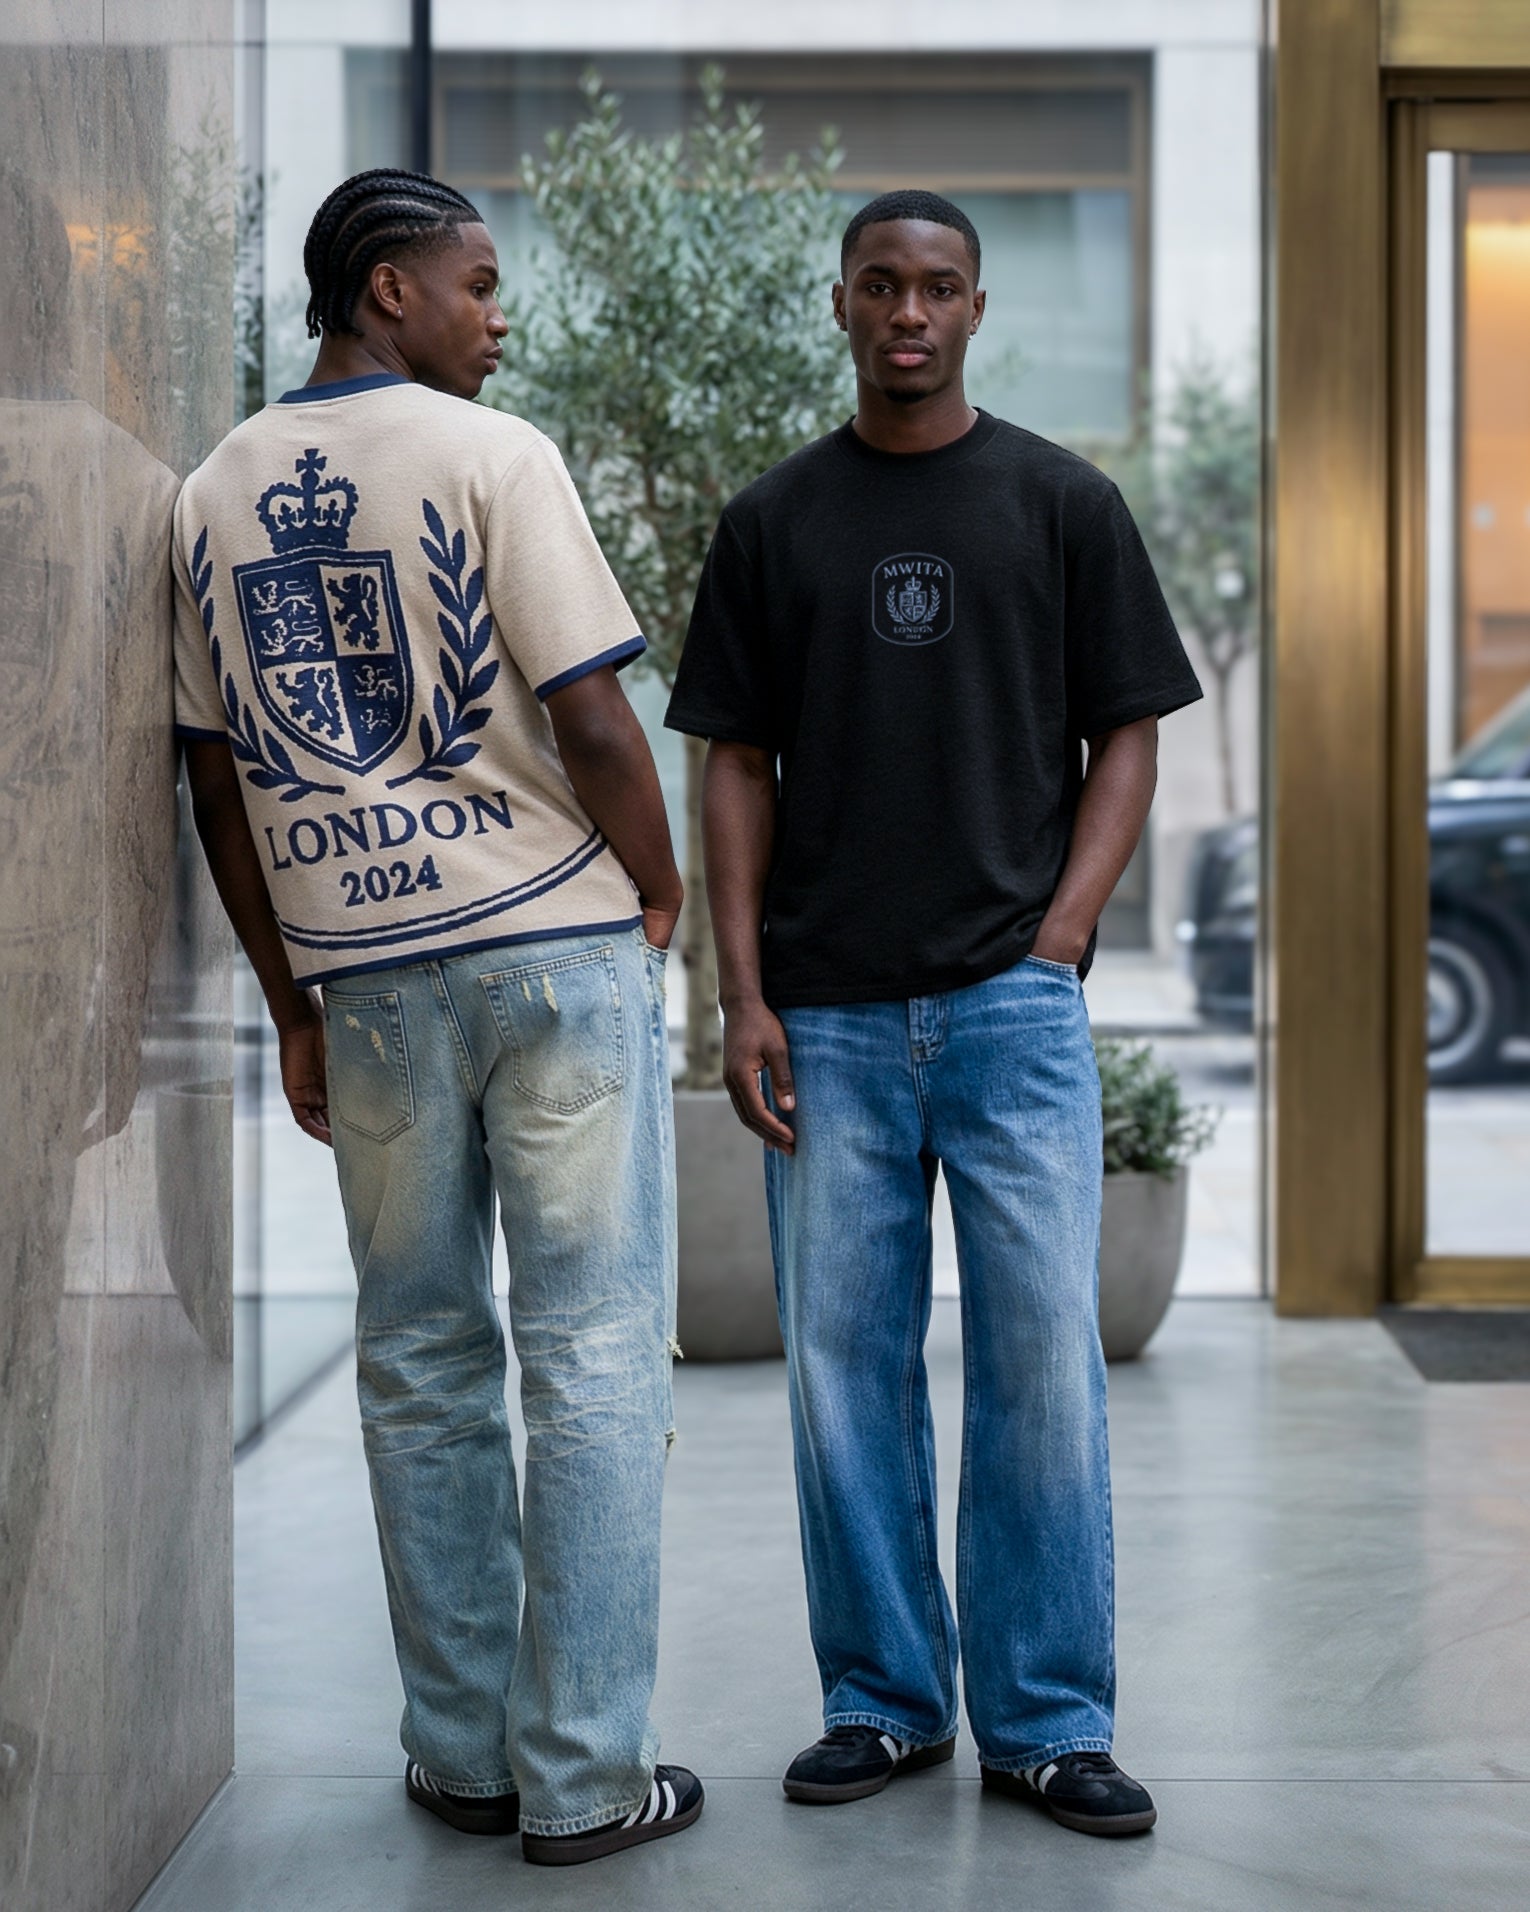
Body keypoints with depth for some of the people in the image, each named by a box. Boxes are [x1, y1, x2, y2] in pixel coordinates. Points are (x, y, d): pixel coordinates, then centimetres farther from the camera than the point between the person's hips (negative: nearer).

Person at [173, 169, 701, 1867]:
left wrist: (293, 1000, 16)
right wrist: (660, 893, 4)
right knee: (592, 1360, 2)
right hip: (556, 944, -5)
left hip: (363, 970, 5)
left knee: (420, 1367, 13)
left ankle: (461, 1758, 20)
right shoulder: (489, 457, -7)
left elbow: (216, 776, 11)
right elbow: (591, 720, -13)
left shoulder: (216, 495, 10)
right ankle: (584, 1773, 6)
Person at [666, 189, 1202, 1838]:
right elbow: (738, 766, 8)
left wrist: (1058, 938, -6)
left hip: (1013, 1004, -1)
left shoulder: (1064, 505, 6)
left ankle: (1047, 1719, 10)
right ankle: (882, 1701, 20)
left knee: (1043, 1360, -3)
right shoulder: (772, 521, 10)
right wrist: (743, 995, 0)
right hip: (827, 1017, 2)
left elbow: (1126, 738, 6)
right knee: (844, 1365, 6)